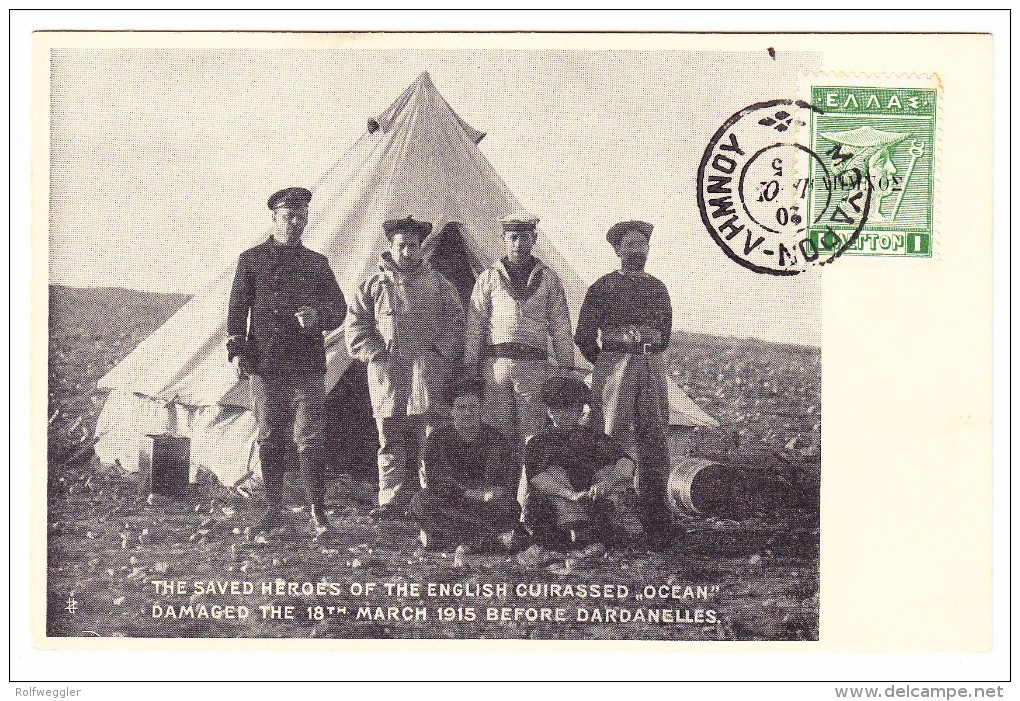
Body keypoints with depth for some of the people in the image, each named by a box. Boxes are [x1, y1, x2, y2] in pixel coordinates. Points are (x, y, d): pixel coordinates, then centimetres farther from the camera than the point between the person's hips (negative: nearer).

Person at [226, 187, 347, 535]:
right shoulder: (251, 260, 9)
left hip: (307, 365, 0)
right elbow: (237, 308, 8)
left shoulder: (317, 263, 12)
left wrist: (318, 316, -14)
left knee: (308, 438, -4)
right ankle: (273, 508, 17)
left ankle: (317, 512, 1)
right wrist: (237, 351, -4)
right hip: (264, 363, 0)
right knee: (270, 438, 7)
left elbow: (339, 307, 8)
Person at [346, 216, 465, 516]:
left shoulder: (438, 284, 13)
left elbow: (455, 322, 10)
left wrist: (441, 351, -3)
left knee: (431, 440, -5)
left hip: (428, 369, -1)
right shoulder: (373, 286, 12)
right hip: (387, 370, 1)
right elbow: (356, 325, 10)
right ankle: (390, 498, 10)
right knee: (389, 440, 4)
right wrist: (375, 353, -1)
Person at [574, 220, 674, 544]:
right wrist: (608, 365, 7)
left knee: (654, 438, 1)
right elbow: (584, 336, 4)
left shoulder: (658, 288, 15)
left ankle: (655, 515, 5)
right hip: (613, 368, -4)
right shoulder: (603, 287, 3)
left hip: (653, 368, 4)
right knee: (613, 438, -6)